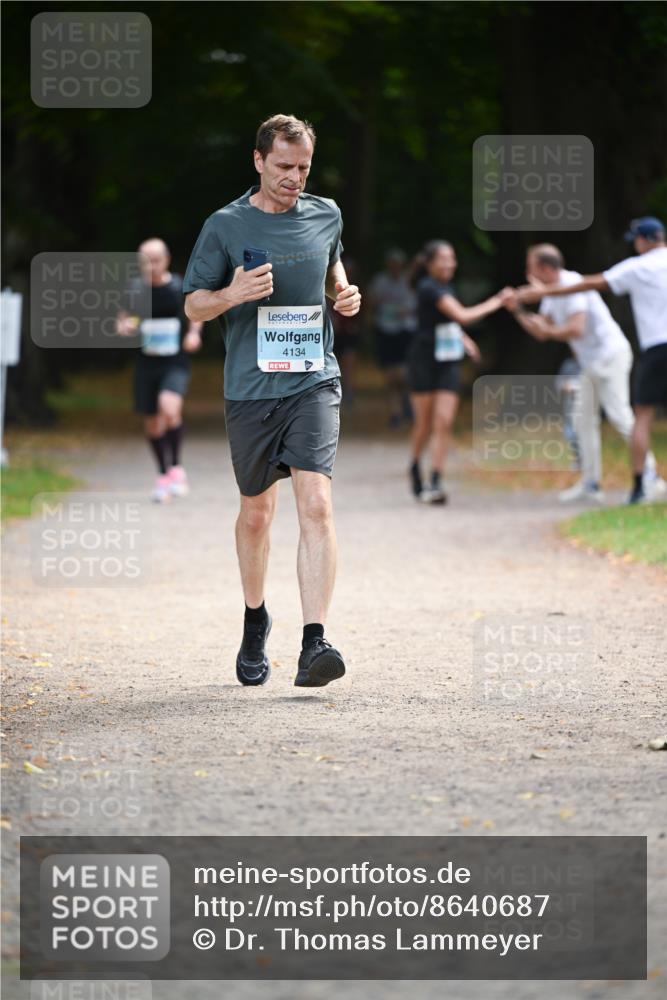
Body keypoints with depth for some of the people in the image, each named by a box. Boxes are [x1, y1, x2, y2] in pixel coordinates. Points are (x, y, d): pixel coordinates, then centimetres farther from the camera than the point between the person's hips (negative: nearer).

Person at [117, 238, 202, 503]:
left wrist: (194, 334, -5)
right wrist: (124, 327, -13)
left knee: (169, 409, -27)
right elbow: (121, 322, 10)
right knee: (152, 422, 8)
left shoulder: (180, 288, -5)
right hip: (147, 362, 3)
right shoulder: (135, 290, -2)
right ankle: (163, 476, 29)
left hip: (176, 364, -3)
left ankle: (176, 468, -9)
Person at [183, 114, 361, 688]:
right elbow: (193, 305, 4)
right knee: (256, 514, 11)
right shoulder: (226, 226, -1)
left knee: (316, 505, -16)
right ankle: (255, 620, 37)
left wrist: (345, 295, 7)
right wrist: (231, 295, -17)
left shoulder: (326, 216, 8)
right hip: (250, 388, 0)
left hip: (314, 383, 0)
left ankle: (314, 642, -23)